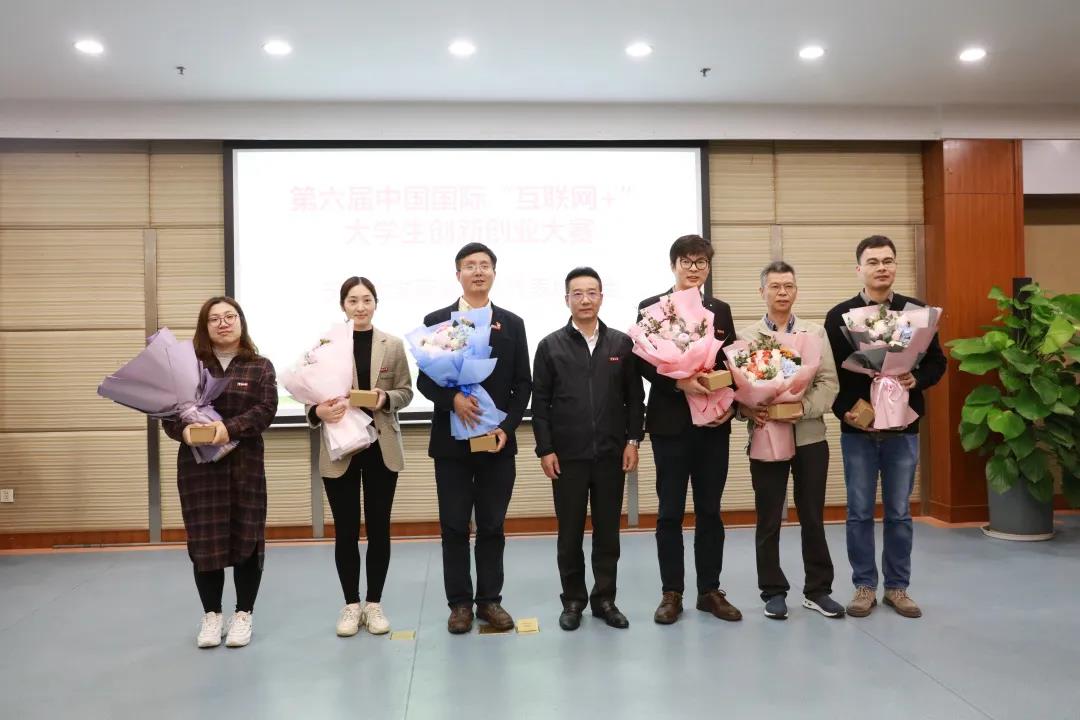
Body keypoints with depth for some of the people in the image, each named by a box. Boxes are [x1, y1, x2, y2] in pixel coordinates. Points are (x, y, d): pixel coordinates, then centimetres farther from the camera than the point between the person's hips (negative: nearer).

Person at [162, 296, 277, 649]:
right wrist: (184, 430, -21)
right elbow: (167, 409, 1)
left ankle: (243, 615, 18)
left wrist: (231, 428, -25)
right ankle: (211, 615, 21)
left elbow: (266, 409, -9)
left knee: (246, 538, 3)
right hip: (198, 466, 1)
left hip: (244, 464, -1)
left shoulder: (260, 367, 4)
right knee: (204, 541, 5)